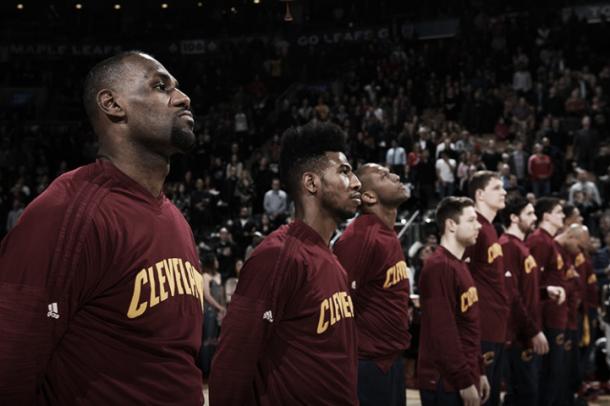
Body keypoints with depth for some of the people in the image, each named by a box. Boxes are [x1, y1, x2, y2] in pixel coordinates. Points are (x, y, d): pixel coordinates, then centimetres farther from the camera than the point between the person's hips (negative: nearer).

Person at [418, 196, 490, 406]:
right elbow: (443, 330, -22)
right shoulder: (439, 266, -16)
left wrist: (478, 372, 17)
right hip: (446, 382, -9)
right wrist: (465, 381, -20)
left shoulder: (459, 265, 15)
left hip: (463, 377, 9)